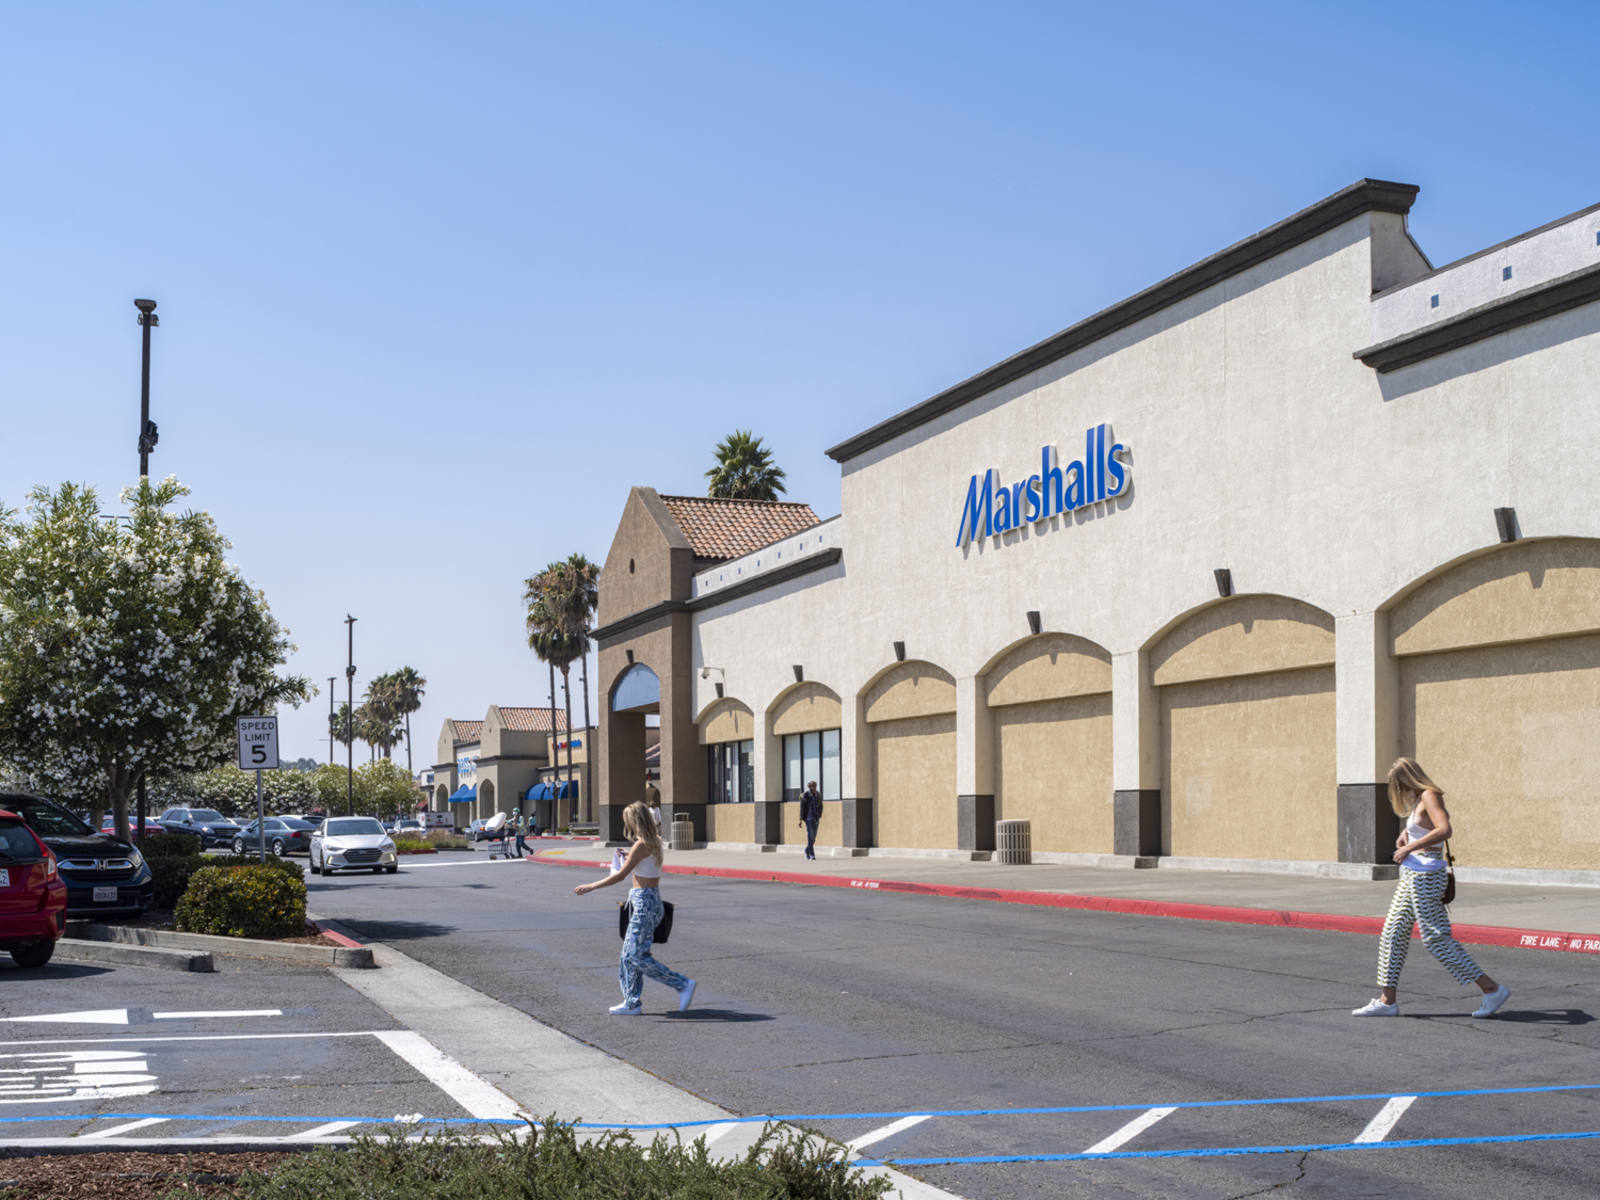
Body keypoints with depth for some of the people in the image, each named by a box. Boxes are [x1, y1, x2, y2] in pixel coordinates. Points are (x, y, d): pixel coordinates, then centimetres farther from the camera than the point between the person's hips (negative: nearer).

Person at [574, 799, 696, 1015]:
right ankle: (632, 1002, 16)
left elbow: (620, 875, -17)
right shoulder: (655, 842, 10)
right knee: (629, 955, 13)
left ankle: (682, 984, -5)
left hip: (644, 902, -10)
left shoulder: (641, 845, -17)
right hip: (652, 899, 10)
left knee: (638, 956, -6)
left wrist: (590, 887, -11)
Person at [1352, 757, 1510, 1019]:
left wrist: (1410, 847, -23)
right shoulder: (1418, 801, 15)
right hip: (1411, 876, 10)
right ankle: (1387, 1000, 10)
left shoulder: (1429, 796, -13)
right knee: (1392, 933, 8)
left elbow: (1444, 830, -28)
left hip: (1425, 876, -10)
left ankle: (1492, 989, 0)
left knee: (1436, 939, -8)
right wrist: (1405, 834, 17)